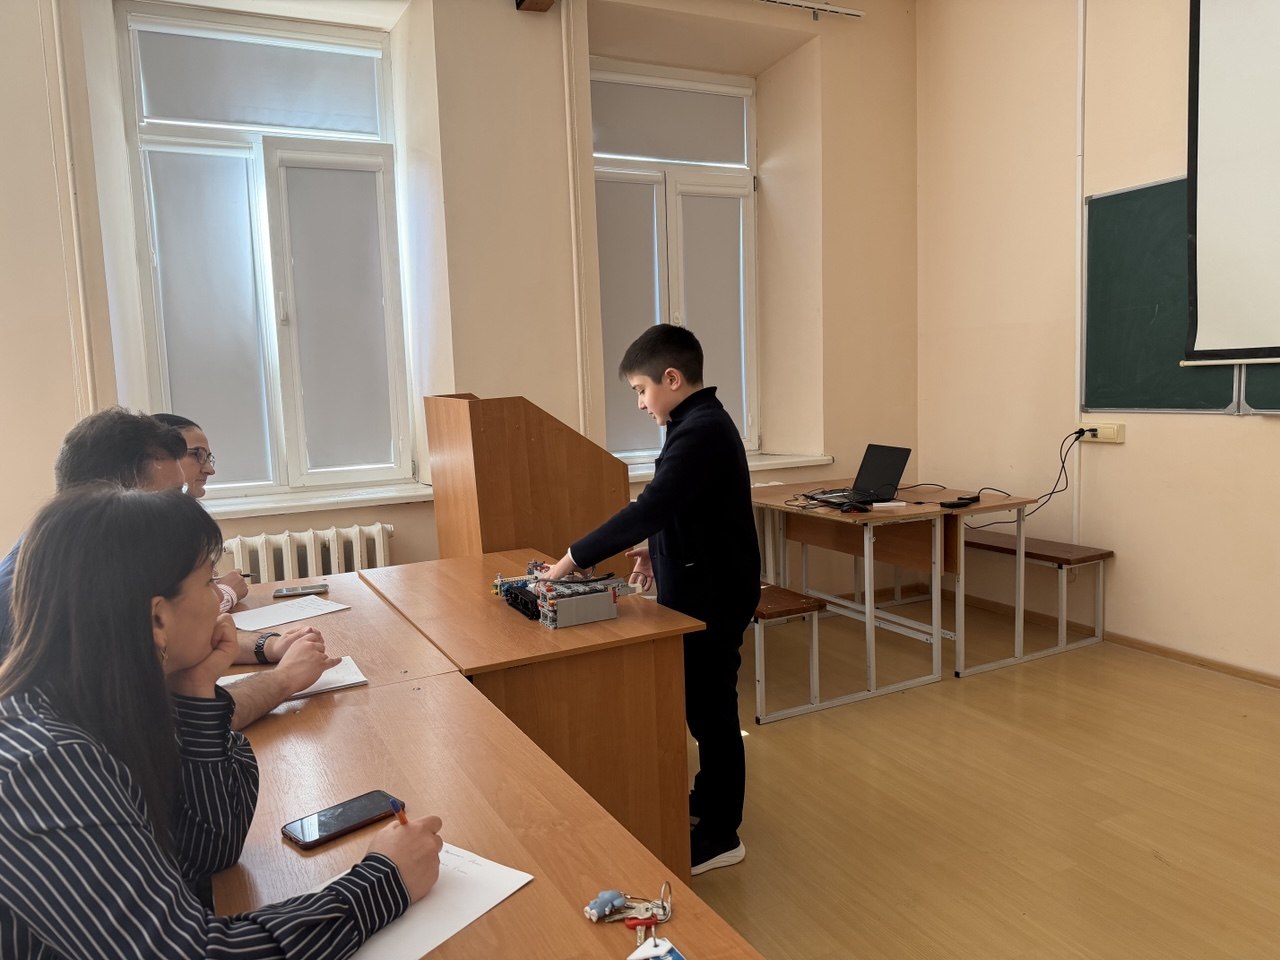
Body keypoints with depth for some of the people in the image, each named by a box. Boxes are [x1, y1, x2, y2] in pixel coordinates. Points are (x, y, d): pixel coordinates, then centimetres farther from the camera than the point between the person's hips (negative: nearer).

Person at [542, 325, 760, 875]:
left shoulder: (701, 432, -23)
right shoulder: (699, 424, 10)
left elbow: (649, 507, -31)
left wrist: (576, 558, -26)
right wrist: (655, 548, 9)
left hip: (713, 596, -10)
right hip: (701, 587, 10)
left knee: (711, 709, 2)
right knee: (703, 704, 21)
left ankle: (720, 836, 16)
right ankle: (708, 799, 39)